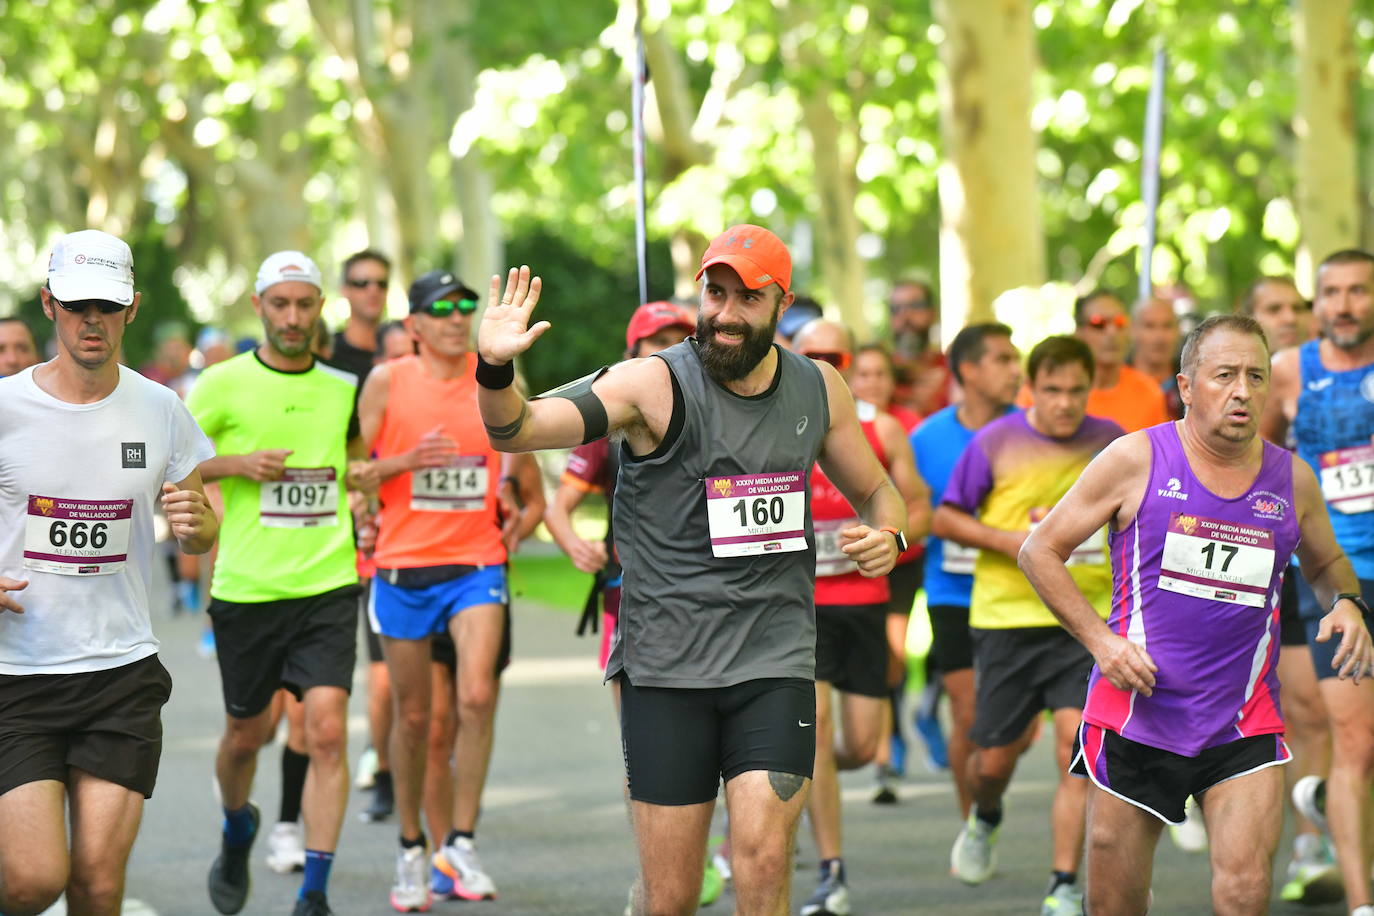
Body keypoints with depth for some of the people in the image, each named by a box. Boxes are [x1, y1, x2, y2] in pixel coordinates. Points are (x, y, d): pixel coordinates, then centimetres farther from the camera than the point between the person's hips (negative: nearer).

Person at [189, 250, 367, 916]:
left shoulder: (344, 388, 7)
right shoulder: (224, 383, -2)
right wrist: (237, 464, -11)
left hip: (327, 586, 1)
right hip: (245, 588, -1)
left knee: (327, 730, -13)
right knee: (245, 733, 13)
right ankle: (237, 829, 46)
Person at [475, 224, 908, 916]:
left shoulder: (818, 389, 7)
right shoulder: (655, 386, -7)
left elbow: (874, 489, 24)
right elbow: (516, 431, -18)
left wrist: (887, 536, 1)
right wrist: (495, 369, -39)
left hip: (775, 662, 2)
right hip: (666, 668, -2)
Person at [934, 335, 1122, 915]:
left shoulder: (1112, 443, 5)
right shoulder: (995, 443, -3)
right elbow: (944, 519, 2)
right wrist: (1009, 541, -12)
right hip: (1006, 618, -1)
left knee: (1077, 745, -14)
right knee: (994, 757, 5)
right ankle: (985, 820, 42)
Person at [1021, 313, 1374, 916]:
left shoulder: (1292, 480, 5)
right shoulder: (1136, 460, -4)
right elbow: (1039, 551, 2)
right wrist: (1100, 639, -10)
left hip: (1245, 727, 1)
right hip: (1135, 715, -1)